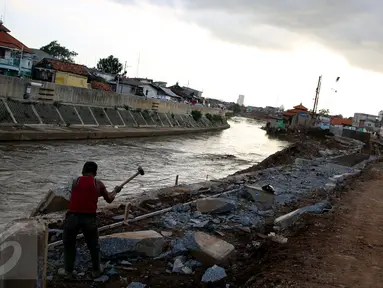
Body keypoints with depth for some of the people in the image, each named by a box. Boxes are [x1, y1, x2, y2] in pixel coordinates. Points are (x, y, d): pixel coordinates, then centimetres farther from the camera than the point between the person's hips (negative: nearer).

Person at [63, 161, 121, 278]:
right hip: (89, 218, 0)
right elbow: (109, 199, 21)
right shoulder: (98, 184, 10)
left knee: (69, 244, 21)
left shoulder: (75, 182, 11)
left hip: (73, 216, 0)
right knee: (93, 246, 20)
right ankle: (96, 271, 28)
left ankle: (68, 271, 26)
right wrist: (115, 191, 42)